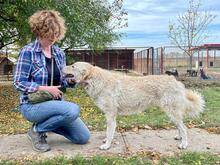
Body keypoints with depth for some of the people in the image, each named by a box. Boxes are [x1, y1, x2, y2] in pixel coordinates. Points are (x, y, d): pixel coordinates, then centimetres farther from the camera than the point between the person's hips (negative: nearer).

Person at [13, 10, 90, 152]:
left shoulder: (59, 53, 5)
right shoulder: (28, 51, -12)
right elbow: (19, 83, -14)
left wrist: (70, 80, -11)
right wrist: (46, 89, -22)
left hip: (55, 102, 6)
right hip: (32, 104, -6)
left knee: (83, 137, 2)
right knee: (73, 110, -34)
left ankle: (47, 123, 18)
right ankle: (37, 130, -8)